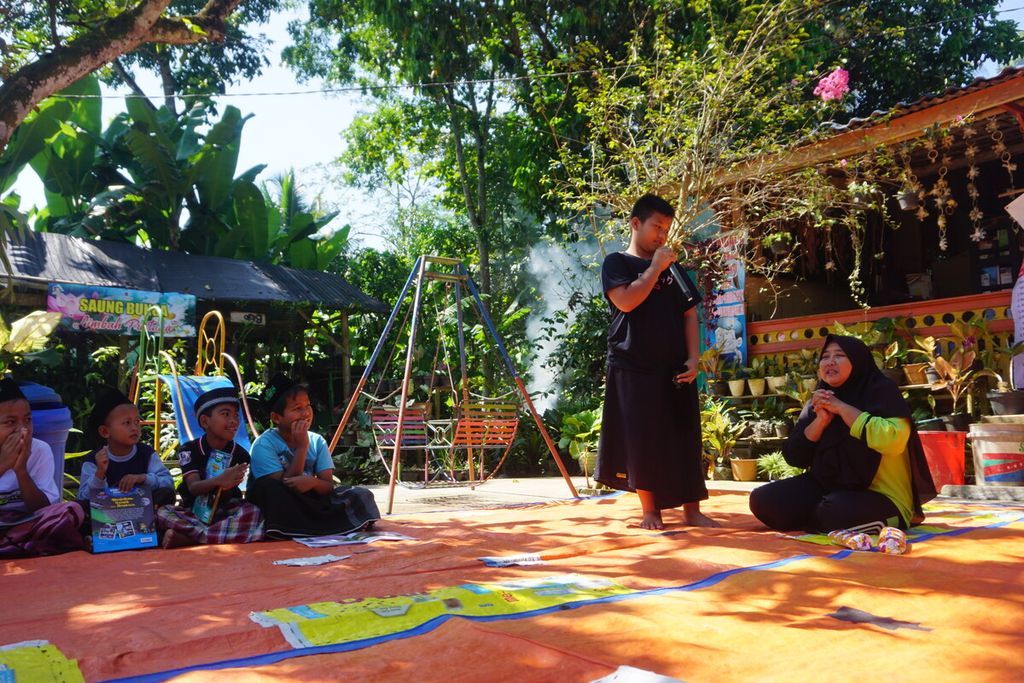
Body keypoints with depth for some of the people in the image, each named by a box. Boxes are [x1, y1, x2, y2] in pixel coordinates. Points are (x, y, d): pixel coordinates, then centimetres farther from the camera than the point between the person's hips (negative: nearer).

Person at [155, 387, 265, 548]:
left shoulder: (240, 455, -4)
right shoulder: (189, 450, -6)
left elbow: (226, 494, -6)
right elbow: (193, 488, -19)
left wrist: (227, 486, -31)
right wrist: (218, 480, -40)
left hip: (226, 512, 1)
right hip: (193, 510, 0)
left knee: (253, 513, -31)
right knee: (163, 512, -29)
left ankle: (185, 538, -31)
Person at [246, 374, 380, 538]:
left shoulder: (317, 441, 0)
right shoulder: (264, 445, -14)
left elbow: (328, 486, -6)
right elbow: (285, 487, -20)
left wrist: (312, 482, -29)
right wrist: (302, 447, -23)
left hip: (309, 503, 3)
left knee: (361, 495, -12)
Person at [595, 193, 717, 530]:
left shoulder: (673, 268, 16)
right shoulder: (617, 262, 2)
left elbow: (689, 315, 12)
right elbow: (626, 301, -16)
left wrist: (692, 358, 1)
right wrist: (655, 268, -10)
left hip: (674, 368, 4)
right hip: (633, 367, -4)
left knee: (685, 438, 5)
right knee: (642, 439, -1)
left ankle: (692, 509, 13)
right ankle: (650, 509, 11)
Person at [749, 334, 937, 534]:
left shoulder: (882, 390, -7)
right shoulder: (819, 402, 8)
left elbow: (894, 440, -27)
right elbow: (793, 457, 1)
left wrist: (841, 408, -19)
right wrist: (820, 420, -14)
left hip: (879, 498, -6)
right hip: (826, 488, 6)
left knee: (836, 512, -38)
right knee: (763, 500, -13)